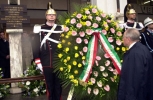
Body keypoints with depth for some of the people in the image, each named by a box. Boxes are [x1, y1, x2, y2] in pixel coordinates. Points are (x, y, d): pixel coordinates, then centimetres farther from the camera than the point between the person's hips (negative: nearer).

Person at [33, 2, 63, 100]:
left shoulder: (61, 29, 8)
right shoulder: (40, 29, 2)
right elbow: (37, 45, 1)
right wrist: (38, 61, -4)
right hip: (46, 64, -1)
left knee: (58, 85, 7)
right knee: (49, 85, 5)